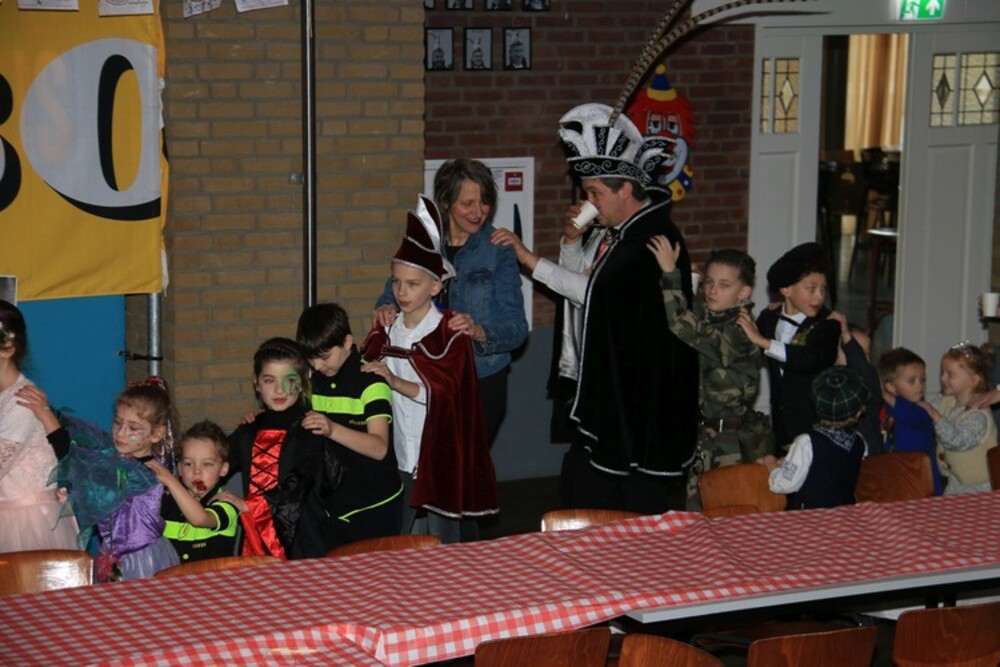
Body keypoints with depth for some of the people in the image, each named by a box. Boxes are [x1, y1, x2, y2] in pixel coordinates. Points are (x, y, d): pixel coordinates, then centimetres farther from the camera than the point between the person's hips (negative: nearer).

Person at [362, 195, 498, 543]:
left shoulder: (450, 332, -7)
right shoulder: (386, 330, 9)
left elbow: (444, 393, -15)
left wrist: (395, 382, -21)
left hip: (439, 455, -5)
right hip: (402, 459, 5)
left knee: (442, 543, 2)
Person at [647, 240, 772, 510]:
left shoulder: (740, 331, -15)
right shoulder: (703, 315, 10)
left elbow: (687, 330, -28)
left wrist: (670, 274, -29)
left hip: (734, 443, -7)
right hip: (699, 434, 7)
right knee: (695, 510, 7)